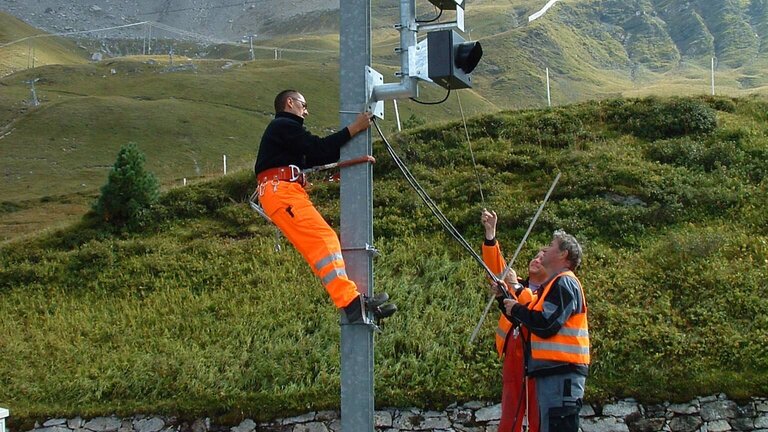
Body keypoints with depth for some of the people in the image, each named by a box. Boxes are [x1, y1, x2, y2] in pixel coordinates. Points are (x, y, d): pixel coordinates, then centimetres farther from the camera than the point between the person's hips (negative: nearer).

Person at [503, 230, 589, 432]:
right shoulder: (556, 284, 23)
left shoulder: (564, 283, -9)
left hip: (561, 372, -11)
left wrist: (516, 309, -6)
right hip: (552, 371, 11)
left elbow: (546, 325, -20)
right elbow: (534, 320, 22)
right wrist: (506, 299, 11)